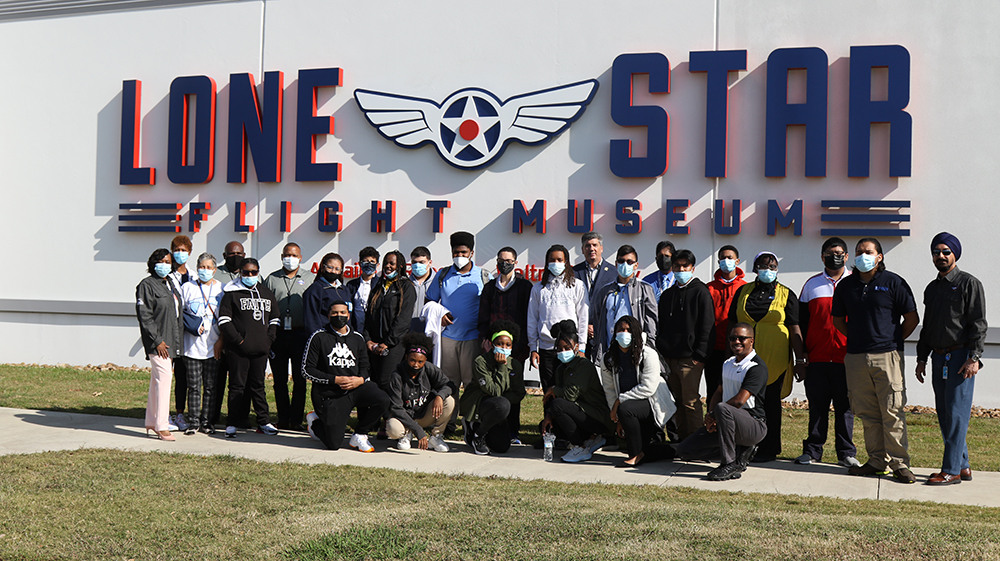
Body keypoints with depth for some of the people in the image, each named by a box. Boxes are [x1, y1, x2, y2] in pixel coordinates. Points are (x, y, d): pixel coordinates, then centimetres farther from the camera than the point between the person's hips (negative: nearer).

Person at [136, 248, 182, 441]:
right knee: (164, 378, -13)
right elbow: (144, 316, -13)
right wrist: (158, 341, -16)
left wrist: (176, 340, 16)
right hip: (156, 341, -8)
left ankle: (151, 422, 20)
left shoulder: (170, 284, 16)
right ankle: (161, 427, -11)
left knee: (157, 380, 13)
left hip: (170, 341, 8)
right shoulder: (147, 285, -8)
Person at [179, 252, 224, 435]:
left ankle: (206, 421, 12)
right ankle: (194, 421, 10)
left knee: (210, 385, 3)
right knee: (194, 385, 2)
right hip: (192, 345, 0)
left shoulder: (221, 289, 6)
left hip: (213, 346, 0)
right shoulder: (187, 287, 6)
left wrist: (221, 340, -2)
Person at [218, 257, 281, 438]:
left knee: (258, 385, 10)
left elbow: (274, 319, 19)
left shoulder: (267, 294, 14)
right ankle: (232, 423, 4)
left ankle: (263, 422, 15)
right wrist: (238, 339, -12)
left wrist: (269, 339, 5)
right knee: (237, 386, -1)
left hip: (260, 349, 4)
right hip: (237, 349, -4)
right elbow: (224, 320, -5)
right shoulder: (231, 293, 0)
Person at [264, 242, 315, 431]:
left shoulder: (310, 278, 8)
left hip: (300, 334, -1)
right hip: (277, 334, 1)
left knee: (300, 379, -2)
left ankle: (296, 419, 5)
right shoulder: (272, 279, 10)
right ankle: (283, 418, 13)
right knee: (279, 379, 5)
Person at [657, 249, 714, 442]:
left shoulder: (701, 291, 0)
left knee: (690, 401, -7)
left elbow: (707, 325, -6)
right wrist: (660, 351, 11)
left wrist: (700, 354, -12)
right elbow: (661, 325, 22)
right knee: (677, 402, 8)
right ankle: (681, 439, 15)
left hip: (690, 357, -6)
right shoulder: (667, 294, 18)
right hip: (668, 357, 6)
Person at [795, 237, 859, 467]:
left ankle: (846, 453, 11)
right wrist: (802, 354, 7)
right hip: (817, 358, 1)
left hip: (846, 359, -1)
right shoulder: (812, 284, 11)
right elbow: (802, 321, 13)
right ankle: (813, 450, 13)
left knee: (845, 407, 3)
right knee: (817, 405, 5)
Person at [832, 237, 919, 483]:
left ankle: (899, 463, -2)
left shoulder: (893, 283, 1)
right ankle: (878, 461, 12)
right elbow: (838, 320, 21)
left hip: (887, 356, -4)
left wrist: (894, 341, 6)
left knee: (893, 412, -6)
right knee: (867, 413, 5)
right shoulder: (846, 285, 12)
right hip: (856, 358, 4)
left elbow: (912, 319, 4)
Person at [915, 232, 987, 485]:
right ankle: (963, 465, 16)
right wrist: (922, 358, 18)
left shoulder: (969, 284, -3)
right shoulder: (931, 288, 18)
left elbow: (978, 324, -9)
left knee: (956, 413, -8)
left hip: (961, 356, -7)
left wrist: (974, 358, -17)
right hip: (938, 357, 7)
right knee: (944, 415, 7)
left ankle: (951, 470, -7)